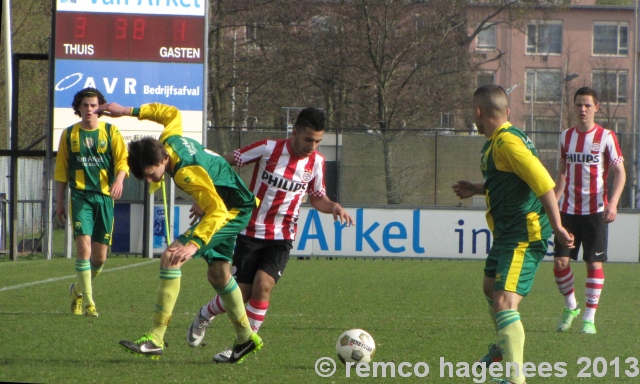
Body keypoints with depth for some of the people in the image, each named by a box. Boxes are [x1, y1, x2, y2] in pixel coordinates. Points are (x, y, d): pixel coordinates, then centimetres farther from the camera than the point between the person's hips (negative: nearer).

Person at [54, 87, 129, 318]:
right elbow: (61, 171, 13)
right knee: (84, 247, -18)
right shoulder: (69, 134, 8)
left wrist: (119, 180, -22)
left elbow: (122, 160, -2)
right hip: (80, 195, -1)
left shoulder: (110, 132, 6)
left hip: (104, 196, 1)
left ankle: (78, 290, 30)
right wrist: (59, 201, 11)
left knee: (100, 257, 3)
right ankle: (88, 302, -11)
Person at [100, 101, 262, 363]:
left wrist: (193, 244, -47)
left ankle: (155, 340, -22)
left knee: (171, 257, -20)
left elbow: (217, 211, -36)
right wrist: (128, 112, 19)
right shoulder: (170, 139, -7)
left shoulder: (187, 173, -32)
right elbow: (172, 113, 16)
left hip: (232, 211, -10)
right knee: (217, 273, 21)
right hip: (228, 206, 10)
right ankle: (245, 337, 35)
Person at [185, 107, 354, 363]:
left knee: (263, 285, -21)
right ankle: (204, 316, 34)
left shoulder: (316, 162, -2)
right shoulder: (268, 149, -13)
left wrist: (333, 207, -9)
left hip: (281, 238, 2)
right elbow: (222, 164, -4)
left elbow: (317, 198, 13)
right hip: (250, 233, -2)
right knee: (241, 293, 0)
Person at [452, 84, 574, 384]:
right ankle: (504, 347, 52)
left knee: (504, 303, -20)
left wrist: (556, 226, -27)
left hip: (524, 236, -11)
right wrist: (478, 189, 32)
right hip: (507, 234, 11)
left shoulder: (508, 142, -19)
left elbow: (544, 183, -26)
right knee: (490, 288, 29)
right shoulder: (495, 143, 13)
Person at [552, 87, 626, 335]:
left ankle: (589, 319, 6)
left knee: (594, 263, -3)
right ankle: (570, 307, 21)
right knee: (560, 262, -3)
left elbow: (620, 172, -5)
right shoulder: (566, 137, 10)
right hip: (568, 210, 3)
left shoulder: (606, 137, -3)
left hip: (595, 211, -3)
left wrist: (613, 202, -19)